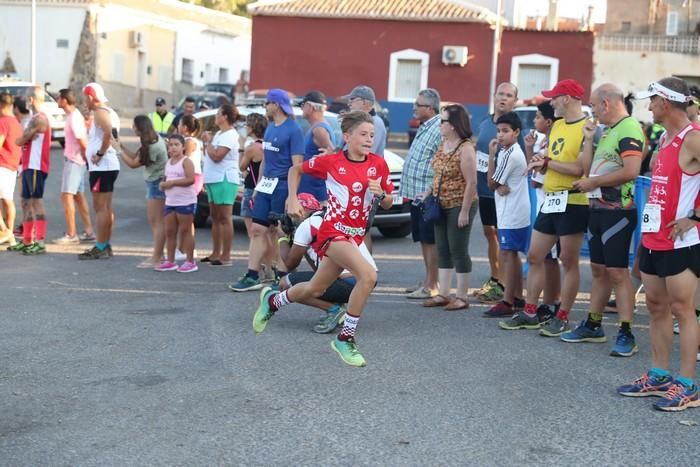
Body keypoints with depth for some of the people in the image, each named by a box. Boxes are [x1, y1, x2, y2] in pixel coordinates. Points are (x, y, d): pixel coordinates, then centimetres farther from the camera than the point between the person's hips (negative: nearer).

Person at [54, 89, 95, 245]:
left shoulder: (74, 118, -19)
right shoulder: (74, 115, 12)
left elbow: (83, 142, -21)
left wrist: (85, 158, -10)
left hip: (74, 161, -10)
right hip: (74, 160, 10)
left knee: (67, 196, -7)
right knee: (78, 195, 13)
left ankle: (71, 235, -5)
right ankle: (88, 231, 18)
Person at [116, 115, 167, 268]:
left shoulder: (153, 147, -21)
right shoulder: (153, 139, 9)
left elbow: (133, 163, -13)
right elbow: (136, 155, 10)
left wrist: (118, 148, -6)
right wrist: (121, 146, 4)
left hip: (157, 183, -10)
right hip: (153, 182, 10)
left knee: (157, 221, -7)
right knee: (154, 220, 13)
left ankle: (156, 258, -5)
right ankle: (158, 254, 19)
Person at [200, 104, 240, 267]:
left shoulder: (230, 135, -12)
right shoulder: (219, 134, 19)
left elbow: (216, 156, -20)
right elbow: (209, 155, 24)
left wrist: (208, 142, -9)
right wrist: (207, 142, 9)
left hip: (224, 180, -10)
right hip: (214, 180, 10)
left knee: (225, 218, -9)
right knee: (215, 218, 13)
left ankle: (226, 256, -7)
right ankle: (216, 253, 20)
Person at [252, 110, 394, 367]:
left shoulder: (378, 164, 0)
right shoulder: (331, 161, -8)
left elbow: (388, 204, 8)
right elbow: (295, 169, 8)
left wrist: (381, 193, -13)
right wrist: (293, 200, -1)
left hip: (355, 235, 5)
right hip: (333, 231, -5)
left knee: (315, 290, 17)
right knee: (368, 275, -27)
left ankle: (272, 300, 46)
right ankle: (345, 338, -14)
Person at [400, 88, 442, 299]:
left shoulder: (440, 129, -16)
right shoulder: (424, 128, 16)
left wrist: (430, 192, -23)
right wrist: (409, 189, 19)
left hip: (427, 196, -10)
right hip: (417, 194, 10)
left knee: (430, 241, -4)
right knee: (423, 240, 14)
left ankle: (431, 286, 0)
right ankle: (427, 280, 23)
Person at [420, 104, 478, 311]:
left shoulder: (465, 149, -17)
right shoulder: (443, 144, 8)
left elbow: (471, 182, -18)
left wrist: (464, 211, -20)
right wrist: (430, 191, 8)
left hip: (459, 207, -8)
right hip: (441, 206, 8)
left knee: (458, 251, -1)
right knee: (442, 250, 11)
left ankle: (462, 297, 9)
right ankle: (443, 294, 19)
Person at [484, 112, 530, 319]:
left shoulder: (509, 155, -17)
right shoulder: (514, 151, 14)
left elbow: (491, 183, -11)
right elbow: (496, 182, 10)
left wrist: (491, 155, -9)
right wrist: (501, 186, -13)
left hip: (512, 214, -10)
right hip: (515, 211, 10)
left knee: (507, 254, -7)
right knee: (512, 255, 15)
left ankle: (507, 302, -5)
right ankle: (518, 298, 23)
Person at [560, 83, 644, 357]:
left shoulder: (629, 129, -13)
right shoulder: (607, 131, 17)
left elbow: (631, 171, -24)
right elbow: (587, 169, 17)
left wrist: (593, 183, -15)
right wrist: (588, 139, 7)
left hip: (618, 210, -9)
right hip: (598, 209, 9)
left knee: (617, 272, -8)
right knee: (598, 270, 15)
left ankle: (626, 335, -3)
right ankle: (593, 326, 24)